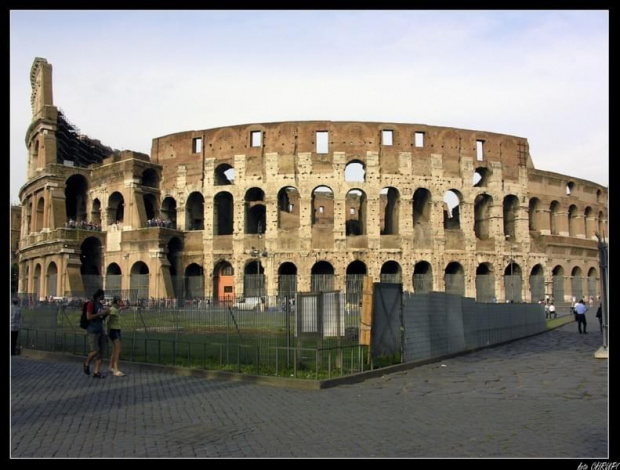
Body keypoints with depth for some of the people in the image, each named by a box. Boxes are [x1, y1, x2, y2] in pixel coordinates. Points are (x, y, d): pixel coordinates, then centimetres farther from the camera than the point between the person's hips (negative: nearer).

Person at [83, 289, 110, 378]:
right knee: (95, 351, -10)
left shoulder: (100, 305, 15)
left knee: (101, 352, 3)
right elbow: (88, 317, -18)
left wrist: (106, 313, 4)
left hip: (100, 330, 8)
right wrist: (100, 313, -16)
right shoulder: (91, 304, -9)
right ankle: (87, 364, 19)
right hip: (93, 331, -8)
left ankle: (96, 372, 7)